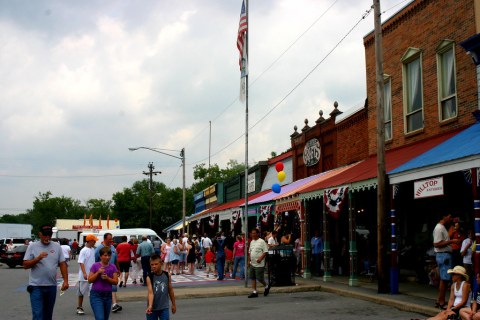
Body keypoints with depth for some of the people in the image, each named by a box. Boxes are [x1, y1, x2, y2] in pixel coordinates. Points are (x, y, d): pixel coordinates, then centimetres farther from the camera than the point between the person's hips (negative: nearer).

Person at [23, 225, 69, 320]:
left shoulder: (57, 247, 6)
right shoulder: (32, 247, -1)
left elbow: (62, 264, 6)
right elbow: (25, 265, -5)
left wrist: (65, 280, -2)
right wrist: (38, 258, -20)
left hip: (52, 286, 3)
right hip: (36, 286, -3)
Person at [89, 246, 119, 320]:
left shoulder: (113, 267, 2)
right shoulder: (95, 266, -4)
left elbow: (116, 282, -1)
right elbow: (90, 280, -5)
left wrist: (107, 278, -17)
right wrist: (98, 272, -17)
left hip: (108, 295, 4)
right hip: (96, 295, -4)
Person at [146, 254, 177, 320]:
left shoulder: (167, 275, -4)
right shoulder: (149, 278, -12)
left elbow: (170, 290, 8)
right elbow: (150, 292, -22)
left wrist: (173, 304, 14)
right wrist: (150, 306, -37)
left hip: (164, 308, 1)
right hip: (153, 308, -1)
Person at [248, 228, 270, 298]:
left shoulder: (262, 241, -9)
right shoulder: (252, 242, 14)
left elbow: (265, 251, -13)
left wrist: (260, 258, -23)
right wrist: (249, 260, 13)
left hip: (259, 264, -7)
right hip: (252, 264, 7)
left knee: (259, 278, -5)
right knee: (253, 278, 6)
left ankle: (266, 287, 21)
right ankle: (254, 292, 11)